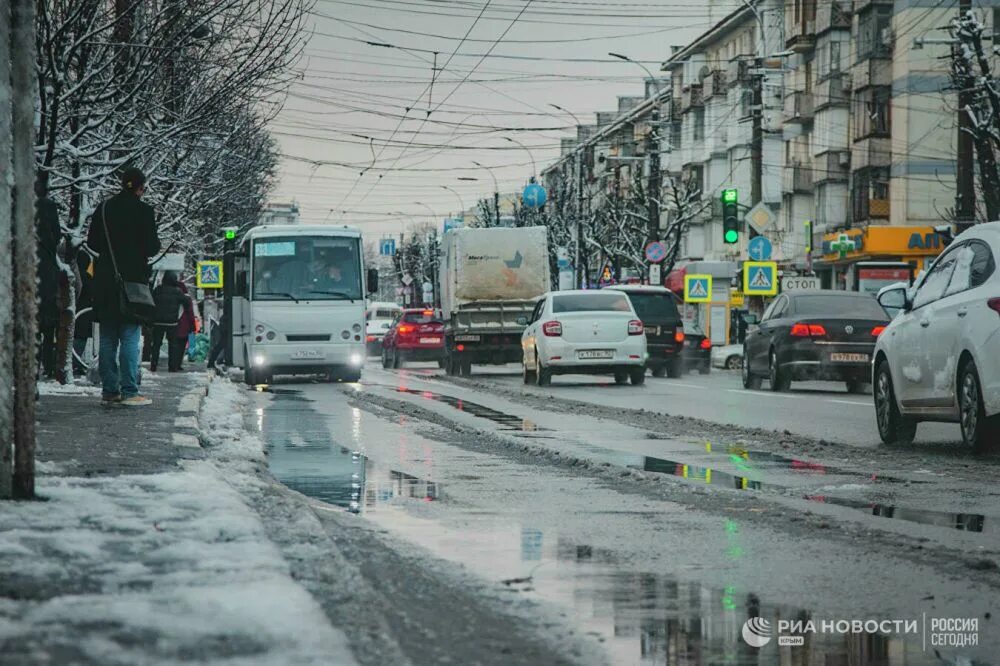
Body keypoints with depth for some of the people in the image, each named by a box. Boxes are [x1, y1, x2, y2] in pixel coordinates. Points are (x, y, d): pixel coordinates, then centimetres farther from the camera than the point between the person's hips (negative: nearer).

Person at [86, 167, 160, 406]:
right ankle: (129, 392, -7)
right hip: (133, 278, -5)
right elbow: (151, 247, -9)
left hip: (105, 281, 5)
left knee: (107, 339, 9)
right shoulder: (143, 210, -8)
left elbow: (92, 242, 11)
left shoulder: (104, 208, 7)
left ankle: (109, 391, 9)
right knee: (130, 337, -4)